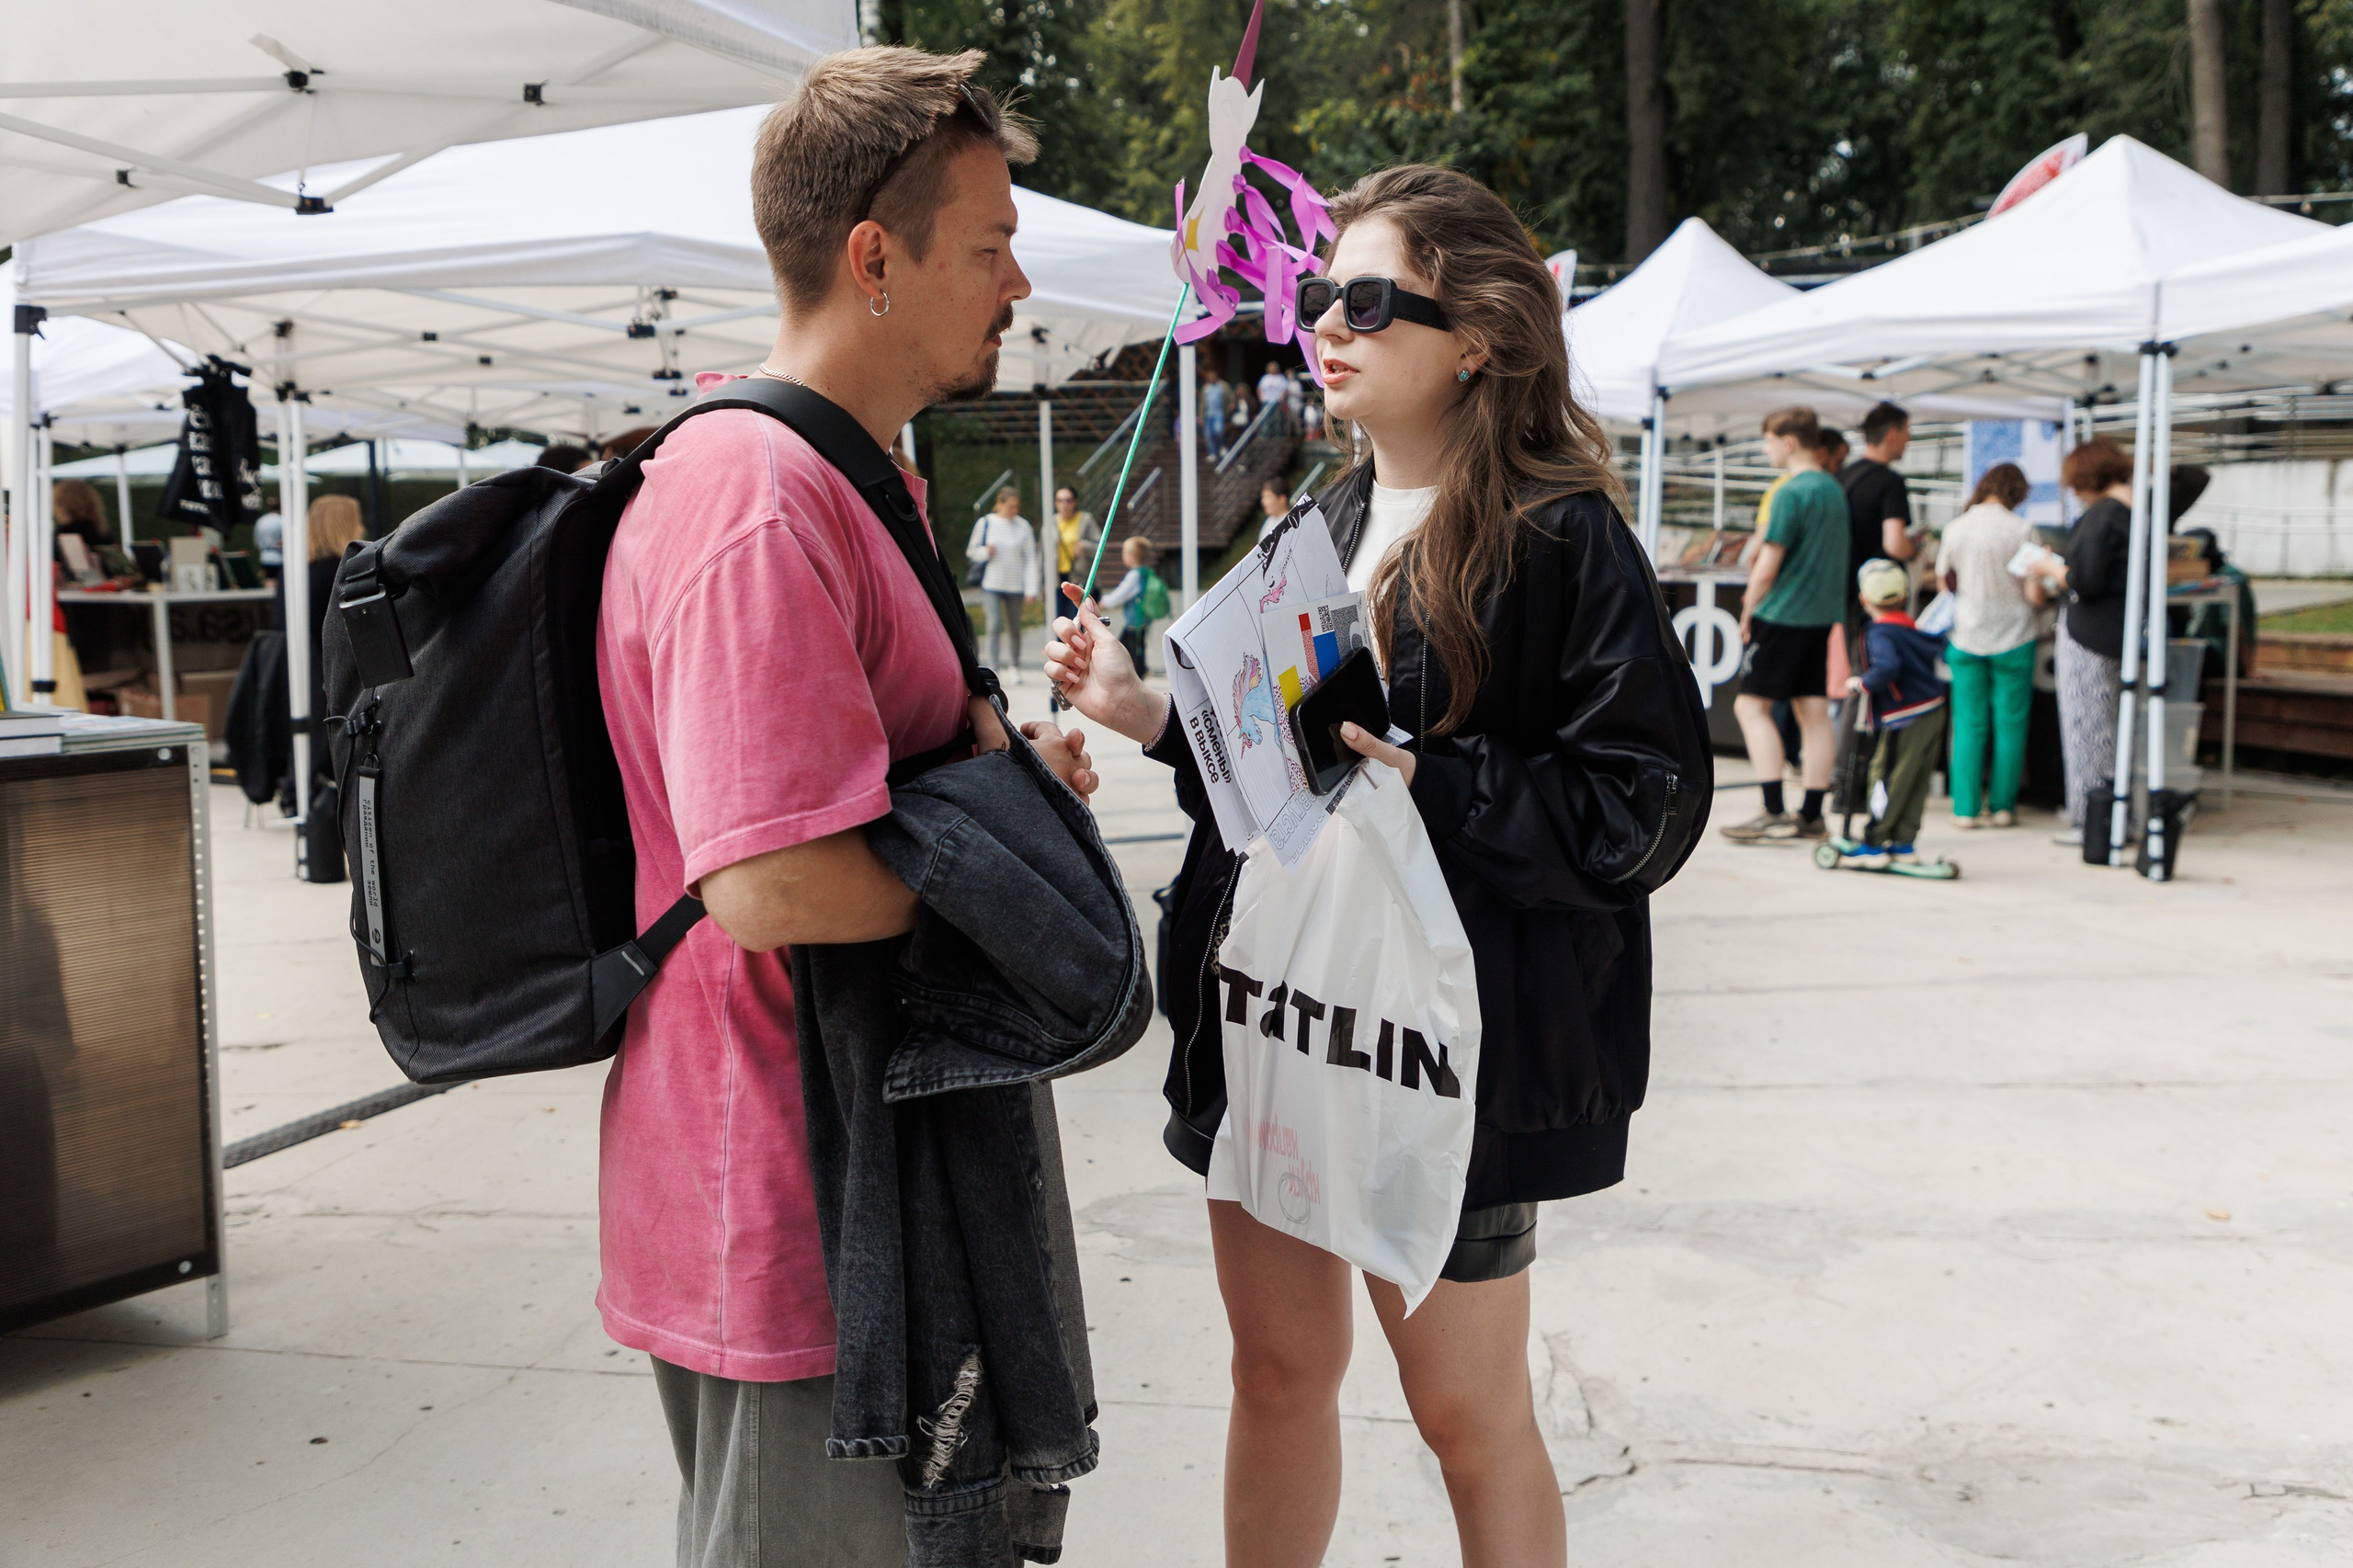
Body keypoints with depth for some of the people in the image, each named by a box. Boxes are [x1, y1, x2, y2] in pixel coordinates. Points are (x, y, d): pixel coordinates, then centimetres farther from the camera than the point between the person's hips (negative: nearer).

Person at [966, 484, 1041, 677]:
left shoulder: (1023, 526, 2)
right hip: (991, 585, -1)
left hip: (1015, 587, 1)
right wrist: (986, 552, -13)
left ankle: (1016, 666, 26)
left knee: (1014, 628, 10)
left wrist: (1031, 589, -4)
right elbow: (971, 552, 9)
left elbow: (1031, 559, 2)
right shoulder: (986, 523, 1)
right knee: (995, 625, -13)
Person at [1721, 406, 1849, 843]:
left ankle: (1775, 814, -7)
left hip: (1782, 614, -8)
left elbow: (1767, 565, -16)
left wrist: (1748, 612, -2)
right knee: (1814, 711, 8)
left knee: (1751, 706, -2)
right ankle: (1811, 815, 11)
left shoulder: (1790, 493, -14)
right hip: (1823, 612, 8)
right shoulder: (1835, 489, 12)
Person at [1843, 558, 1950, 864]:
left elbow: (1888, 667, -30)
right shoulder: (1914, 629, 12)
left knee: (1886, 778, 0)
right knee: (1917, 783, 12)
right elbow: (1938, 645, 26)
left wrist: (1862, 683, -16)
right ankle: (1904, 843, 19)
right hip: (1934, 712, 8)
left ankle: (1875, 844, 4)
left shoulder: (1879, 634, -14)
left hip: (1905, 720, -8)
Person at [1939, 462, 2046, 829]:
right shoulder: (2022, 530, -9)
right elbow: (2035, 595, -9)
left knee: (1969, 726, 6)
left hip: (1966, 639, 2)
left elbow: (1945, 584, 11)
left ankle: (1966, 808, 6)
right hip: (2012, 640, -2)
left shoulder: (1955, 528, -1)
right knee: (2009, 723, 8)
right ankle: (2002, 806, 11)